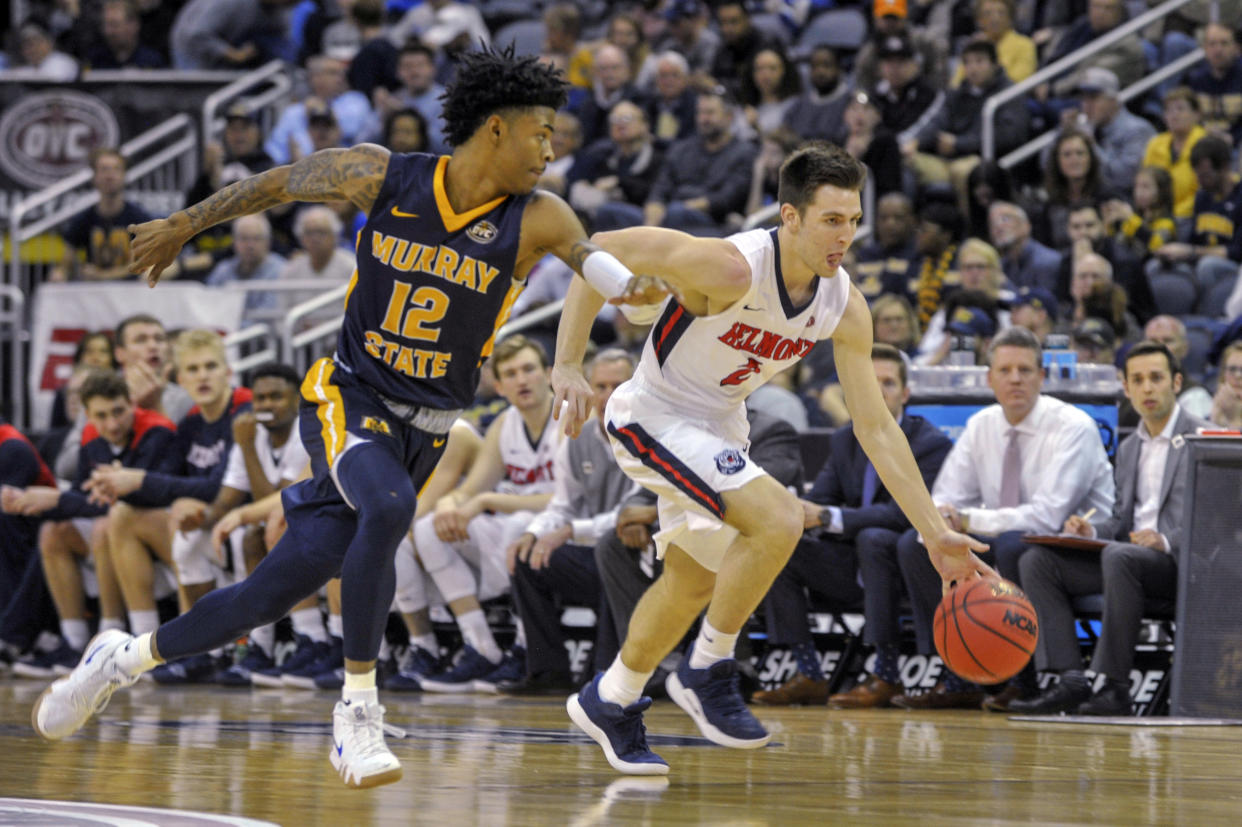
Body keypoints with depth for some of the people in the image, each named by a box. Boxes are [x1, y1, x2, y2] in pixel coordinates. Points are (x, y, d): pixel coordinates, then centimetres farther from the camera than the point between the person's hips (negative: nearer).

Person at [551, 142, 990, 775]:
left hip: (719, 427, 8)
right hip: (654, 416, -8)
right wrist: (567, 367, -29)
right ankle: (708, 670, -7)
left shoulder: (845, 308, -11)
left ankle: (611, 700, 40)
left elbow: (876, 426, -4)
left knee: (692, 583, 19)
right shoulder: (731, 268, -31)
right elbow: (599, 252, -25)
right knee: (777, 519, -25)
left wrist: (935, 533, -8)